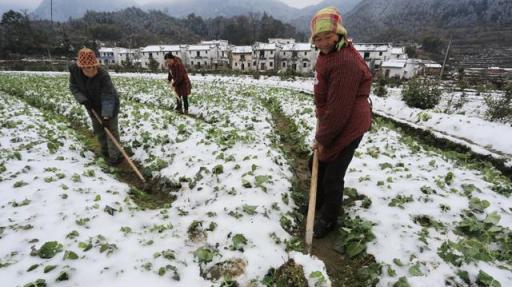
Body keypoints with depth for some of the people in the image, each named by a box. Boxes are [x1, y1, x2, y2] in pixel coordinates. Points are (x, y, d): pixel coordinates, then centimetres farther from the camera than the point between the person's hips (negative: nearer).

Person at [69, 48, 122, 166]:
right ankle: (105, 150, 32)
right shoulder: (74, 70, -18)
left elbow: (108, 97, -35)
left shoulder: (103, 75, -33)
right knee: (98, 129, 14)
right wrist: (83, 100, -23)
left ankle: (114, 156, 0)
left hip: (109, 105, -5)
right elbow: (73, 87, -5)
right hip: (93, 105, 6)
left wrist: (107, 116, -42)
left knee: (111, 129, -6)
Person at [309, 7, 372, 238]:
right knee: (321, 165, 22)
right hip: (330, 122, 10)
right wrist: (320, 120, 10)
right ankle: (320, 202, 46)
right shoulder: (327, 54, 6)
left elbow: (339, 108, -26)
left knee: (333, 176, 2)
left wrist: (323, 139, -18)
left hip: (347, 127, -10)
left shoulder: (345, 61, -26)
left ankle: (328, 219, 25)